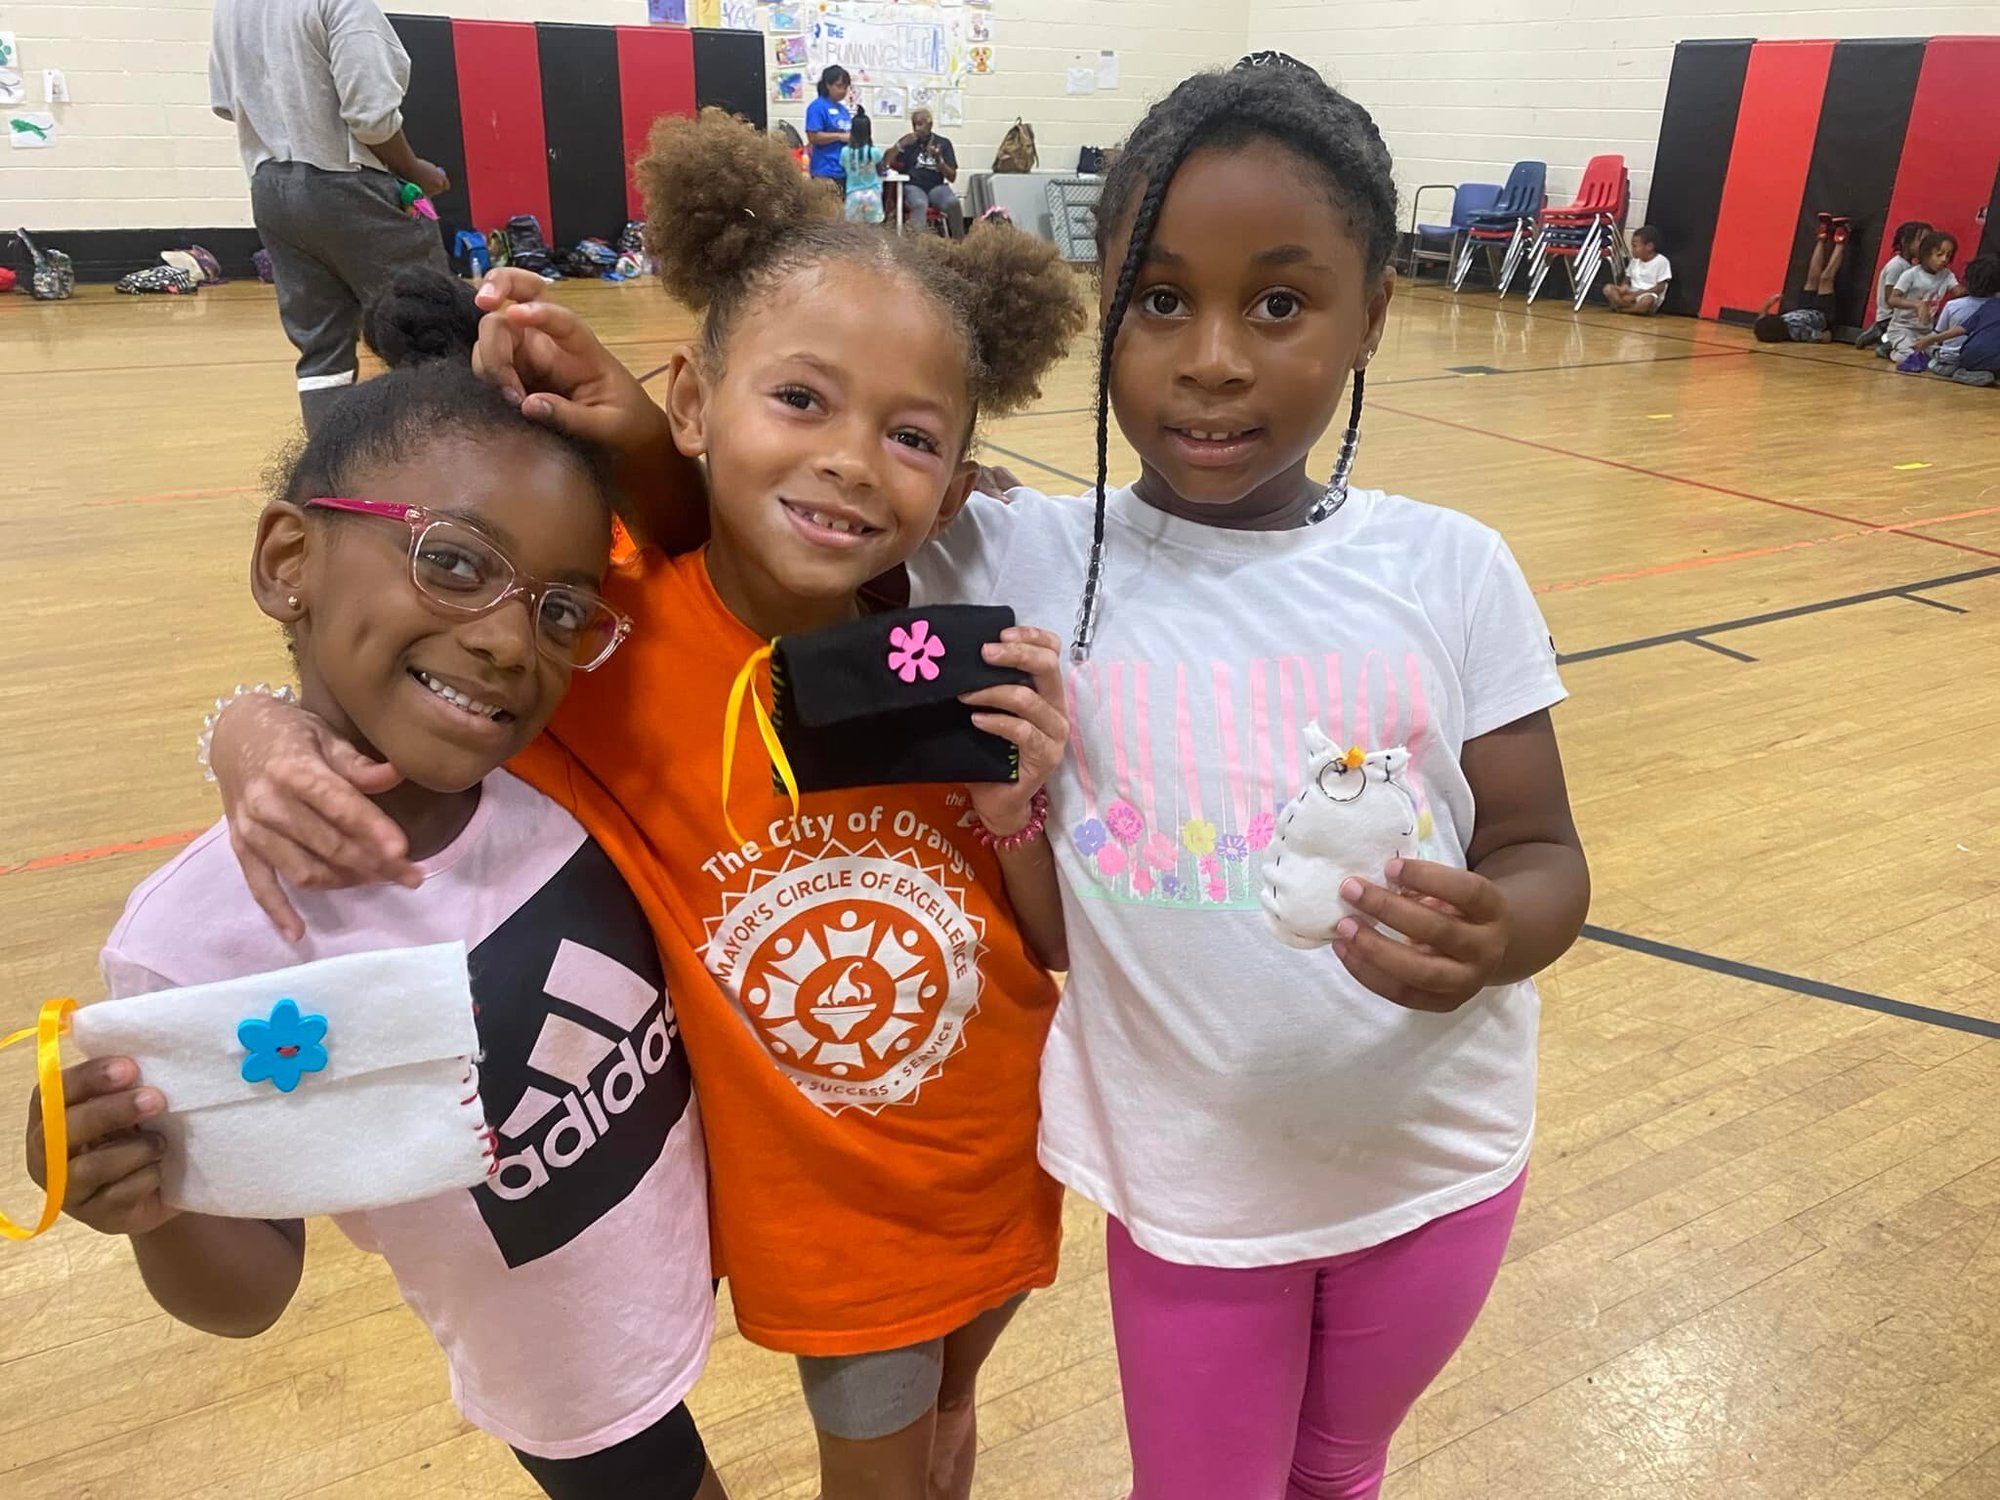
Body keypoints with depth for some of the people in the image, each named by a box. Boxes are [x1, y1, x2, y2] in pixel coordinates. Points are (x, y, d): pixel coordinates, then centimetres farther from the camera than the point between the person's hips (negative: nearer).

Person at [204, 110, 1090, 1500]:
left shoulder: (968, 655, -18)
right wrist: (262, 733, -29)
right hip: (828, 1216, -2)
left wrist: (1018, 805, -28)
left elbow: (1068, 949, -10)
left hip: (1005, 1162, 3)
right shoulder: (612, 648, -24)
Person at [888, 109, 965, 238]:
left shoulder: (944, 143, 11)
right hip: (913, 186, -1)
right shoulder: (908, 141, 10)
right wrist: (901, 145, -13)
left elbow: (952, 177, 6)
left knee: (953, 203, -31)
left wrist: (938, 159, -10)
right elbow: (886, 163, -1)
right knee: (920, 204, -37)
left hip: (936, 187, 1)